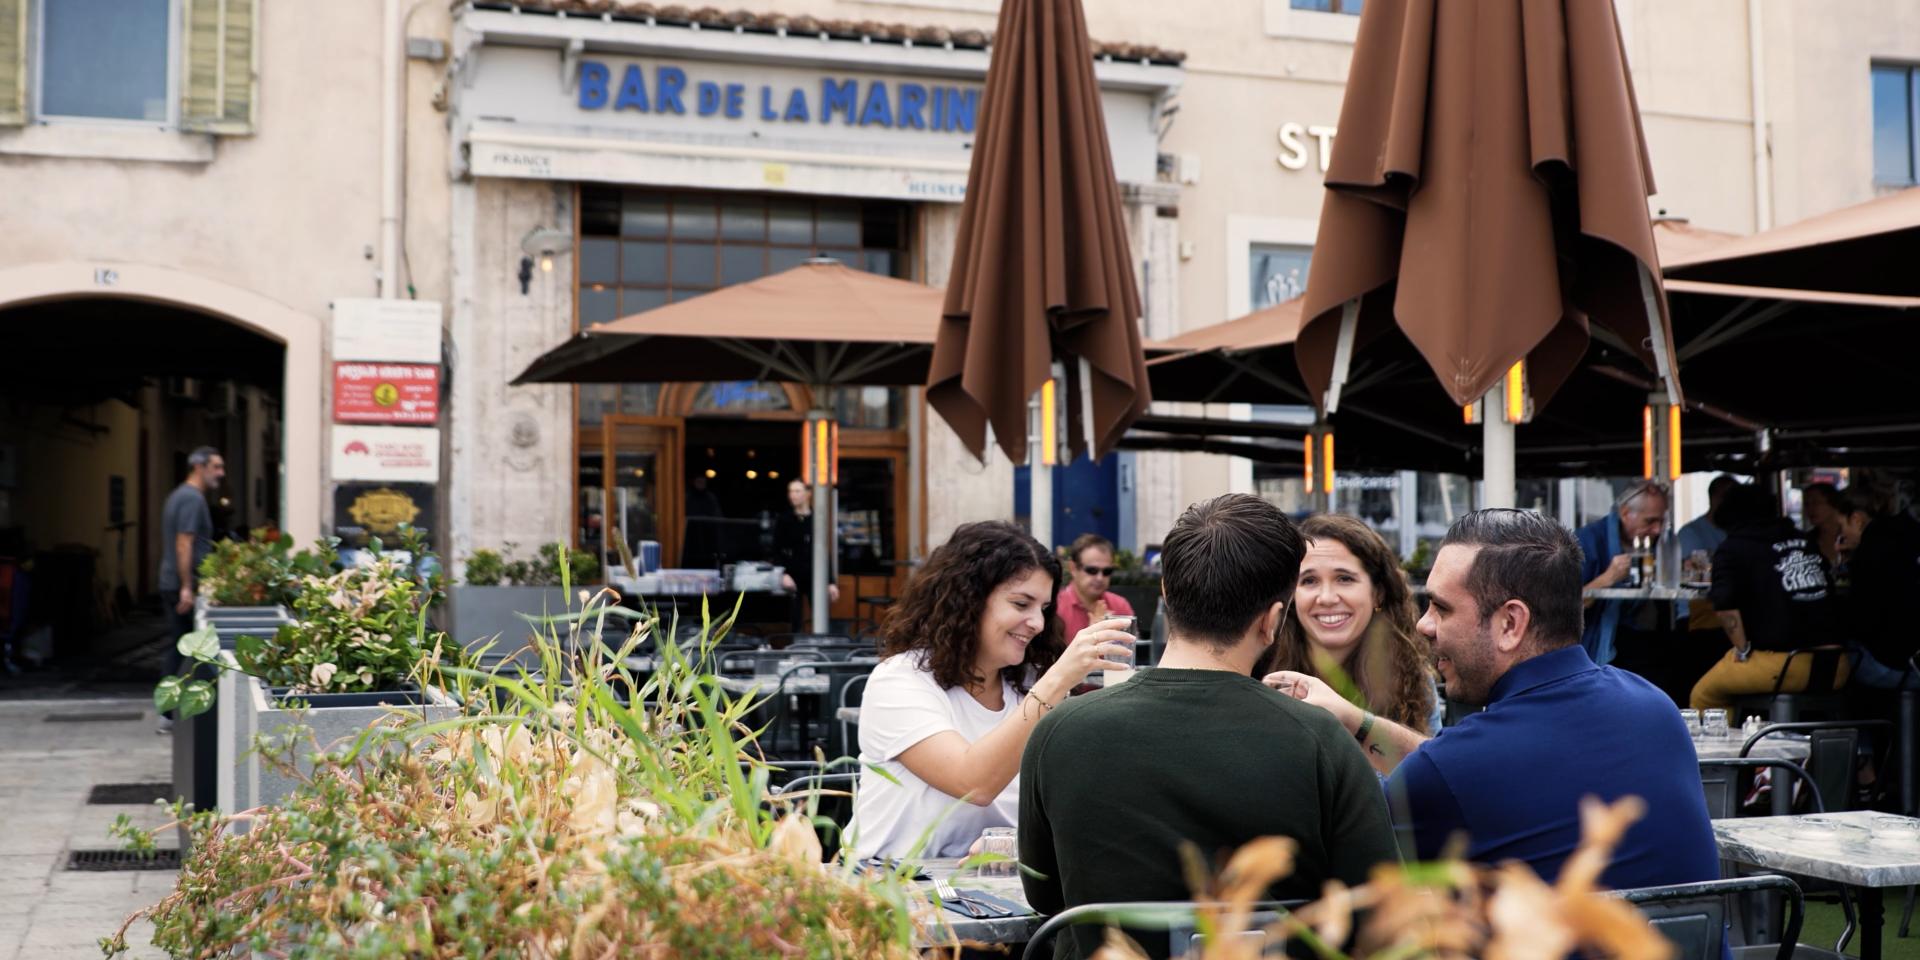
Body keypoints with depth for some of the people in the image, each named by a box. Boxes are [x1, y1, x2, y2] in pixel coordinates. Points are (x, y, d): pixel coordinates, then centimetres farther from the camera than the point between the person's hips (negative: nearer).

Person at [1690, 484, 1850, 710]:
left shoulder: (1733, 549, -1)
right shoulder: (1805, 541, 17)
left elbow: (1724, 603, -17)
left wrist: (1742, 649, -8)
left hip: (1779, 663, -6)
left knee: (1702, 696, 15)